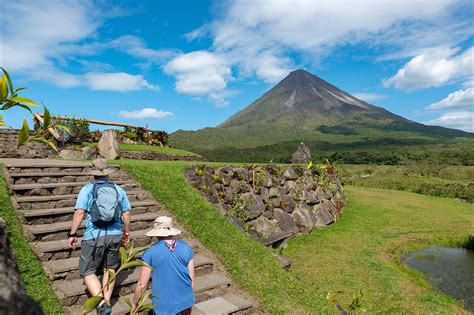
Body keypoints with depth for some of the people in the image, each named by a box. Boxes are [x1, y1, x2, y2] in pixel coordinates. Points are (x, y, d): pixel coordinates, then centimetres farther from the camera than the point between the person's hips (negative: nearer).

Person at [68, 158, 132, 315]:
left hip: (94, 237, -3)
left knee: (88, 272, 9)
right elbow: (126, 214, 6)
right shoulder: (118, 189, 5)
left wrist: (73, 234, 0)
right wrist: (127, 231, 21)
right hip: (115, 235, 3)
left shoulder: (87, 189, -3)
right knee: (109, 269, 22)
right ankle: (107, 301, 24)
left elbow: (79, 213, -10)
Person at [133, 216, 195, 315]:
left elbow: (142, 284, -6)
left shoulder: (150, 252, -12)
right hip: (185, 300, 4)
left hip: (165, 304, -3)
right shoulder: (186, 248, -2)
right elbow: (191, 278, 3)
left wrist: (134, 302, 12)